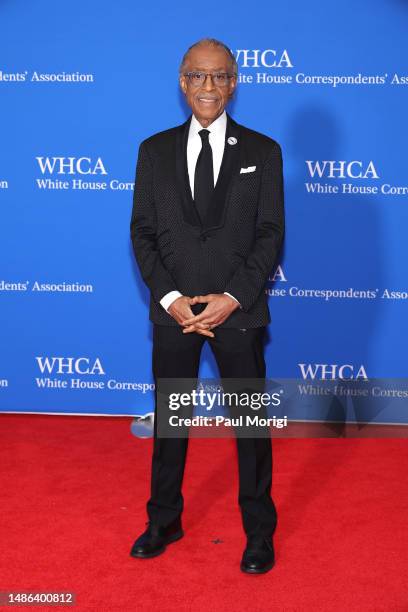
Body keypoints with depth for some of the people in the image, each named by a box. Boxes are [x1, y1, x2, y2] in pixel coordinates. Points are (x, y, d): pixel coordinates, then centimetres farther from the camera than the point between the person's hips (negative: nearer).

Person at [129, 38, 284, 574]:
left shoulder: (262, 151, 1)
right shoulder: (155, 150, 5)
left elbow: (270, 233, -4)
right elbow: (143, 233, 2)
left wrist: (233, 298, -14)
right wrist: (170, 298, -11)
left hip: (239, 309, -1)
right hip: (173, 309, 2)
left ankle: (259, 529, 26)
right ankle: (164, 520, 32)